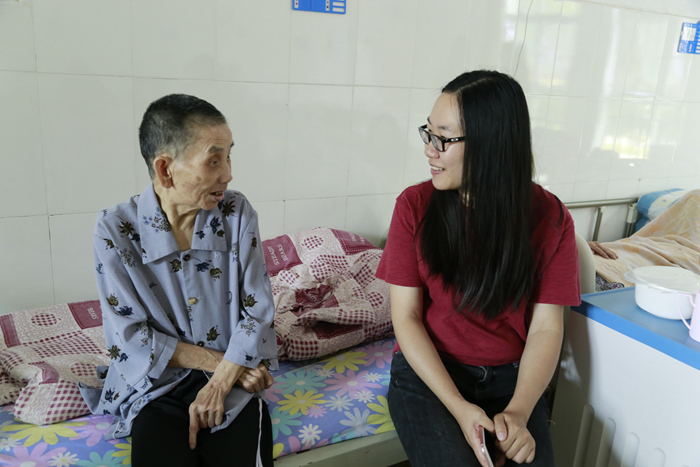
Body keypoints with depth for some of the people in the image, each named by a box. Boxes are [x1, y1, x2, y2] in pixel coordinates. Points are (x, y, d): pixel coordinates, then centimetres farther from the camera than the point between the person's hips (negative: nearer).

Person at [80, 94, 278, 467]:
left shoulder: (236, 213, -6)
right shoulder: (115, 229, -10)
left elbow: (257, 311, -5)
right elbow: (129, 337, -9)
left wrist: (220, 383, -15)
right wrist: (220, 361, -12)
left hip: (234, 381, 2)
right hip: (157, 384, -1)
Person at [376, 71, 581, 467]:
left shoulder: (550, 218, -6)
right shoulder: (415, 206, -8)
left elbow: (546, 326, -6)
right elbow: (406, 316, -9)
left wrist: (518, 412, -21)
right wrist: (458, 407, -18)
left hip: (510, 376, 2)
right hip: (428, 369, -1)